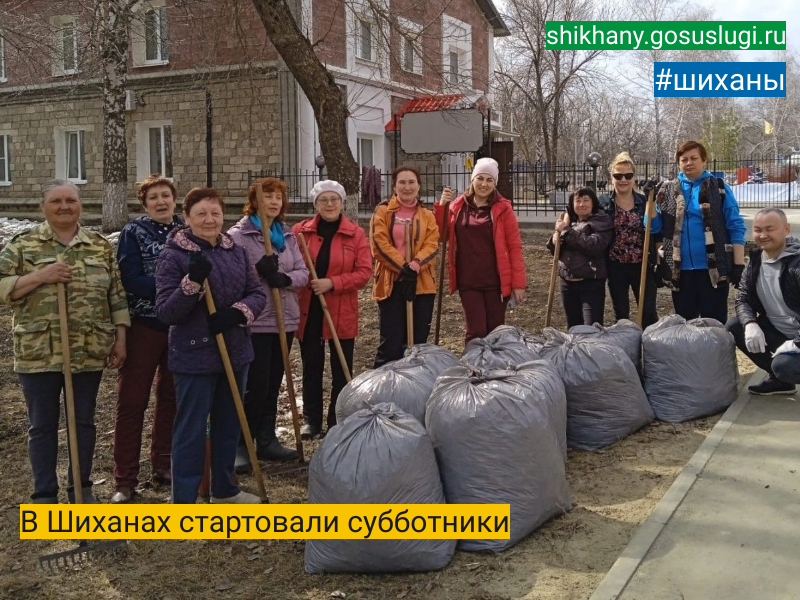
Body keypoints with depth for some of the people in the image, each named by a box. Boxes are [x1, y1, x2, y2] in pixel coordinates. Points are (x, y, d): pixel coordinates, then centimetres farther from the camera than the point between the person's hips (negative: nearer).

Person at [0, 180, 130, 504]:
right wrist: (39, 276, -18)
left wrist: (120, 339, 2)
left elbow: (117, 296, 7)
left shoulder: (101, 246, 6)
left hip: (89, 352, 2)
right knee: (42, 425, 7)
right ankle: (44, 494, 20)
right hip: (38, 353, -1)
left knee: (83, 421, 12)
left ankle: (81, 487, 26)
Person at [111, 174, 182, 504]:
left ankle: (163, 465, 28)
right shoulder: (133, 233, -4)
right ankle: (125, 481, 7)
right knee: (132, 401, 0)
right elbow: (131, 281, -15)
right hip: (143, 325, -4)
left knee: (171, 397, 13)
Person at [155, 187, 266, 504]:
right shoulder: (173, 255, -11)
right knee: (191, 430, 0)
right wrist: (192, 282, -30)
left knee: (229, 424, 17)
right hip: (194, 356, -6)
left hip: (235, 352, 6)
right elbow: (165, 312, -16)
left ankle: (224, 489, 34)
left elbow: (258, 294, 3)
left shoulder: (237, 252, 5)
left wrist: (238, 312, -18)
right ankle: (183, 501, 11)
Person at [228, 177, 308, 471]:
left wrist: (285, 278, -14)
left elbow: (302, 273, 5)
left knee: (273, 383, 13)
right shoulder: (238, 235, -5)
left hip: (285, 319, 6)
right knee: (255, 384, -6)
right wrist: (258, 270, -25)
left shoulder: (287, 235, 13)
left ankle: (266, 440, 24)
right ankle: (240, 445, 7)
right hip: (255, 321, -6)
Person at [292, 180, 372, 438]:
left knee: (342, 369, 7)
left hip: (342, 312, -1)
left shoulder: (356, 234, -1)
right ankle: (311, 420, 24)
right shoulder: (300, 231, 1)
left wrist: (332, 283, -18)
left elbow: (364, 272, -7)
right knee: (311, 367, 11)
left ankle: (338, 422, 21)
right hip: (307, 310, 1)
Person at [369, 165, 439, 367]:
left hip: (421, 283, 3)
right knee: (391, 342, -5)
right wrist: (403, 267, -15)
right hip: (391, 282, -3)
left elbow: (432, 245, 0)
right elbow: (379, 243, -6)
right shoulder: (383, 211, 4)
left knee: (418, 342, 7)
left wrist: (414, 266, -18)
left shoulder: (427, 215, 12)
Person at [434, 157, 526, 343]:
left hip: (496, 281, -1)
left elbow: (515, 247, -3)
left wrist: (518, 282, -8)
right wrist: (441, 206, -6)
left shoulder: (502, 208, -2)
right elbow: (441, 235, 8)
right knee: (476, 332, -1)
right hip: (468, 281, 1)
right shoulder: (458, 206, 5)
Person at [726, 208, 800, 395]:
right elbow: (742, 299, 2)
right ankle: (778, 379, 5)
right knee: (733, 327, -10)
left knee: (784, 365, -34)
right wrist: (750, 323, -20)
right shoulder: (755, 262, 2)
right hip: (777, 330, 8)